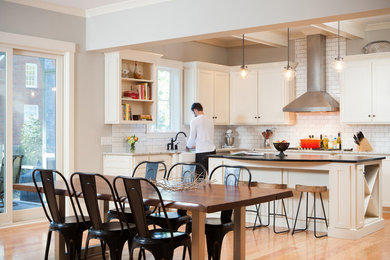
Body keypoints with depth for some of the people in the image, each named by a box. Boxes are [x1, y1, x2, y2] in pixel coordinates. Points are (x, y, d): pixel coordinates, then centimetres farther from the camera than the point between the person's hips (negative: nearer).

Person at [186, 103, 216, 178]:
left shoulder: (195, 120, -6)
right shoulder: (210, 120, 14)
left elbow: (192, 138, -3)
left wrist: (188, 146, 17)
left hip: (201, 152, -6)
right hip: (212, 150, 6)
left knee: (201, 175, -3)